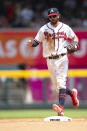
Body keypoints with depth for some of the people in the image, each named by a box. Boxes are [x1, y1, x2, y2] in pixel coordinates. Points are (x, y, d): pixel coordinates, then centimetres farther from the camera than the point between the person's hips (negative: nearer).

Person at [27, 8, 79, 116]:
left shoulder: (65, 28, 6)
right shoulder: (44, 29, 6)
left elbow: (75, 38, 18)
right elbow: (36, 41, 4)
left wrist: (74, 46, -2)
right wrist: (31, 43, -19)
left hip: (62, 58, -3)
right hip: (50, 60, 3)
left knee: (61, 82, -18)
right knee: (57, 85, 6)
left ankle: (61, 108, -30)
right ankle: (72, 93, 37)